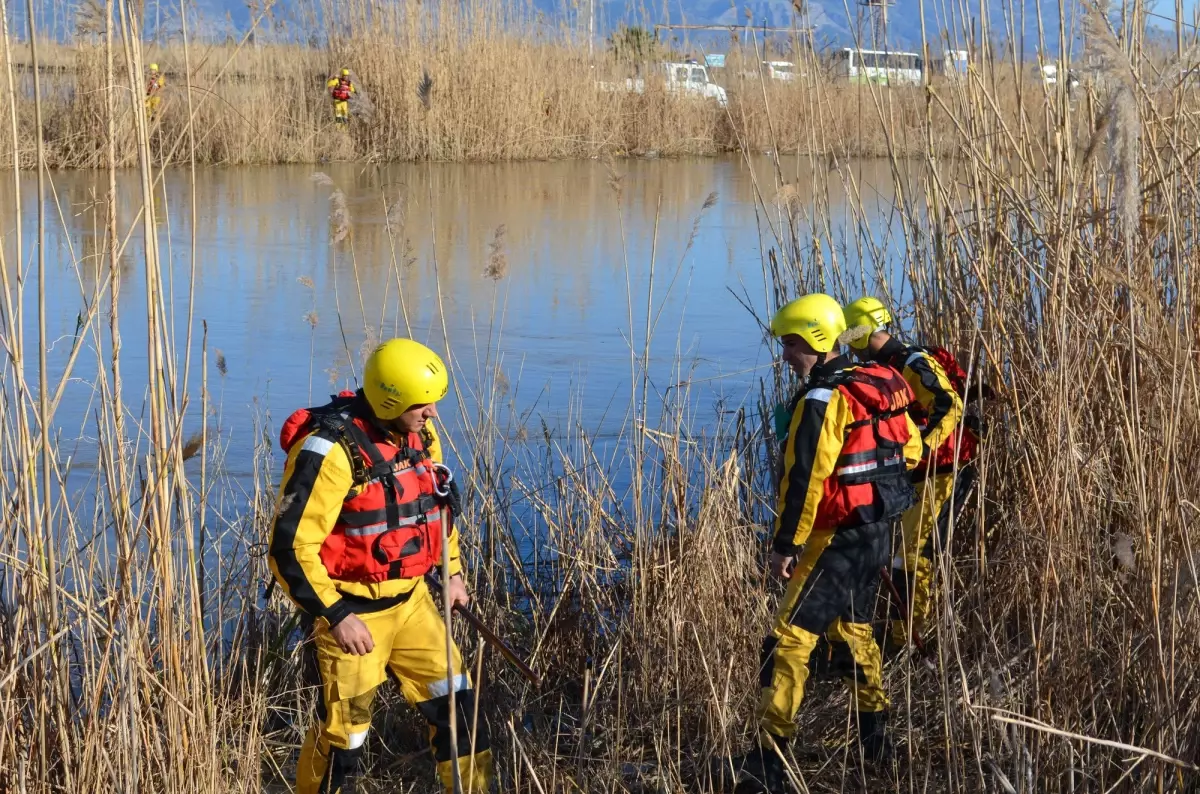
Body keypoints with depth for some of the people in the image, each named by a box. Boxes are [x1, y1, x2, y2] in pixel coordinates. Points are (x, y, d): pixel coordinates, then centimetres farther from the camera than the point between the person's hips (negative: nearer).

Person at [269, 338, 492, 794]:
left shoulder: (420, 434, 1)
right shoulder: (330, 451, -24)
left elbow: (438, 502, 20)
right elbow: (291, 547, -23)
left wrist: (452, 570, 15)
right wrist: (336, 616, -22)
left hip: (410, 600, 7)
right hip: (351, 610, -7)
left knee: (455, 703, 7)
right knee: (342, 734, 3)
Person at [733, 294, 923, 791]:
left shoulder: (823, 399, -18)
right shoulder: (879, 384, 9)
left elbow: (803, 478, -22)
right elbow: (910, 449, 17)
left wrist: (786, 543, -17)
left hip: (839, 538, -10)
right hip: (880, 532, 10)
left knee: (790, 638, -10)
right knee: (853, 628, 24)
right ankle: (873, 736, 32)